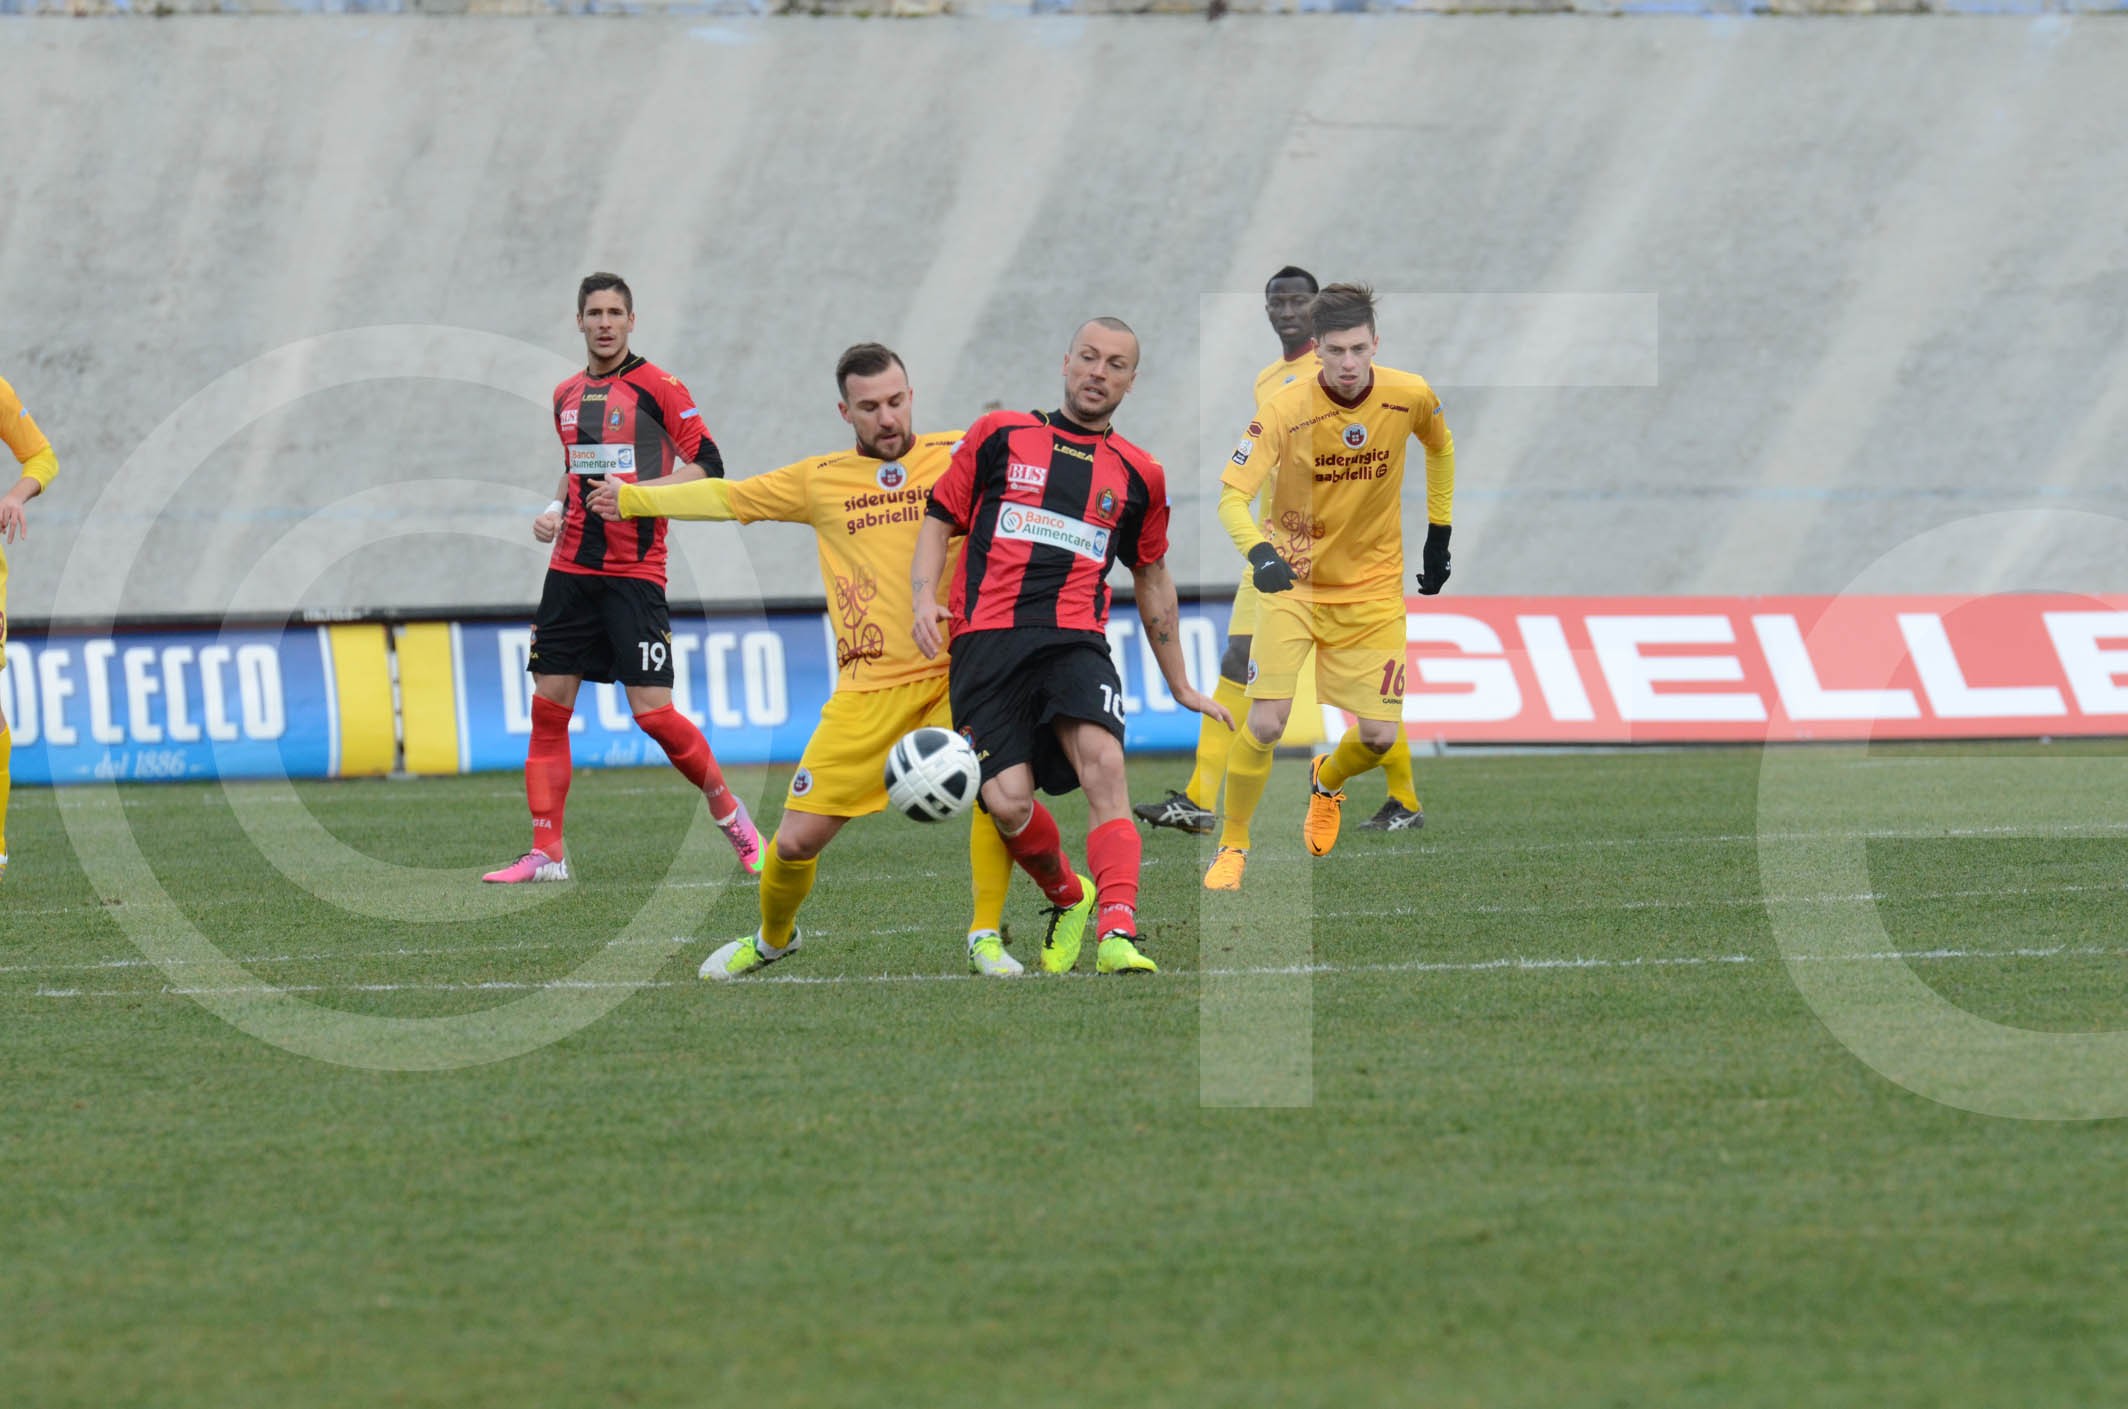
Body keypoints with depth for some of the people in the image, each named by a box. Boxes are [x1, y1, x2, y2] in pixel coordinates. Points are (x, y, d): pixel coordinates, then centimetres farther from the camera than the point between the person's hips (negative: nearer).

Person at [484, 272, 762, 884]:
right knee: (549, 705, 0)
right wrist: (555, 509, 10)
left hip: (634, 571, -6)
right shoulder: (567, 396, 15)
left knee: (651, 710, -11)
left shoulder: (656, 386, -4)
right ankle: (546, 853, 3)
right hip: (572, 568, 6)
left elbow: (706, 464, -8)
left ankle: (728, 812, 11)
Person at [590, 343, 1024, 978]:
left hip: (952, 675, -1)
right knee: (797, 840, -2)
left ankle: (986, 937, -13)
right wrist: (634, 499, 33)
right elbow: (726, 496, 24)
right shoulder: (821, 480, 10)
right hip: (868, 689, 1)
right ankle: (773, 937, 30)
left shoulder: (961, 456, 5)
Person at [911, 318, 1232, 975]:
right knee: (1009, 804, -14)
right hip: (987, 642, -1)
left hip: (1076, 642, 1)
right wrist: (924, 597, -3)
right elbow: (940, 518, 16)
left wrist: (1181, 687, 33)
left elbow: (1152, 577, 28)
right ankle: (1068, 897, 18)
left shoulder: (1139, 475, 17)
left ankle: (1117, 931, -36)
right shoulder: (1000, 435, 12)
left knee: (1104, 761, -28)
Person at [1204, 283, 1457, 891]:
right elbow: (1232, 495, -24)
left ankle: (1327, 783, 34)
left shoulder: (1410, 397, -11)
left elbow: (1440, 447, 13)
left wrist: (1439, 534, 13)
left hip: (1373, 589, 3)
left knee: (1380, 735, -3)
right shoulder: (1284, 411, -20)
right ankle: (1232, 847, 4)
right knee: (1265, 722, -17)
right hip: (1294, 582, -2)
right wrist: (1259, 552, -43)